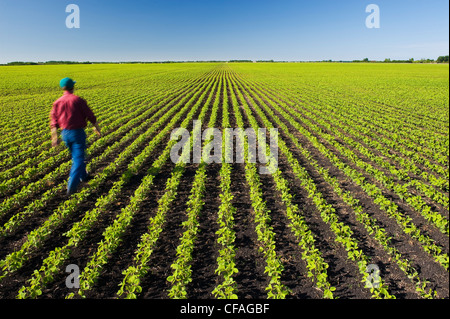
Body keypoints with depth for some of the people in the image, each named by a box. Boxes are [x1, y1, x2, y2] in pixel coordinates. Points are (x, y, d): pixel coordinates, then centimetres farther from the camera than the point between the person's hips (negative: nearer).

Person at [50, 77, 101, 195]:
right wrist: (96, 127, 8)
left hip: (65, 133, 6)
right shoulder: (78, 100, -12)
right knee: (78, 159, -2)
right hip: (77, 132, -6)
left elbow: (54, 121, 1)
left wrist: (54, 137, 3)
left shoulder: (57, 102, 3)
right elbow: (90, 115, -7)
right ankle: (71, 187, -10)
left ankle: (83, 176, 41)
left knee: (76, 156, 24)